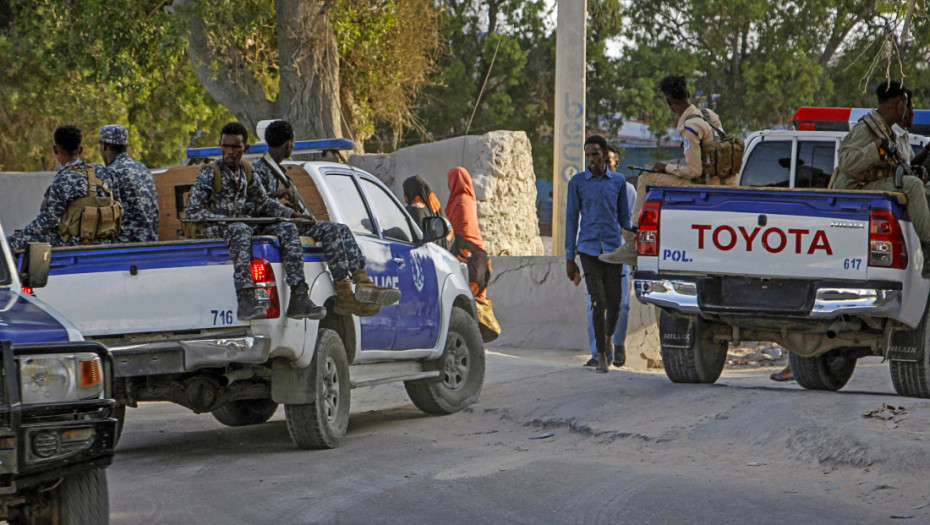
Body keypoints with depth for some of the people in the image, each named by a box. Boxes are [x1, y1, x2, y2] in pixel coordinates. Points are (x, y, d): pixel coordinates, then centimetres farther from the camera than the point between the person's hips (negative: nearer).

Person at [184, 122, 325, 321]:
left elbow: (264, 202, 27)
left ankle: (299, 298, -24)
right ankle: (246, 300, -53)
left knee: (287, 229, -12)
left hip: (241, 226, 7)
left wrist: (293, 215, 13)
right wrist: (226, 219, -20)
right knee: (240, 230, -40)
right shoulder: (209, 173, -5)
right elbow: (193, 211, -11)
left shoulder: (247, 174, 15)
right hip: (215, 230, -6)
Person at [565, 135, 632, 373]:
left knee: (614, 302, 0)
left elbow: (624, 218, 15)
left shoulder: (618, 181, 9)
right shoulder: (577, 182, 5)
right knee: (598, 301, -10)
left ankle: (609, 336, 33)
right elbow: (571, 219, 7)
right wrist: (569, 258, 5)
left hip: (613, 248, 1)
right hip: (588, 248, -1)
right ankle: (601, 356, -2)